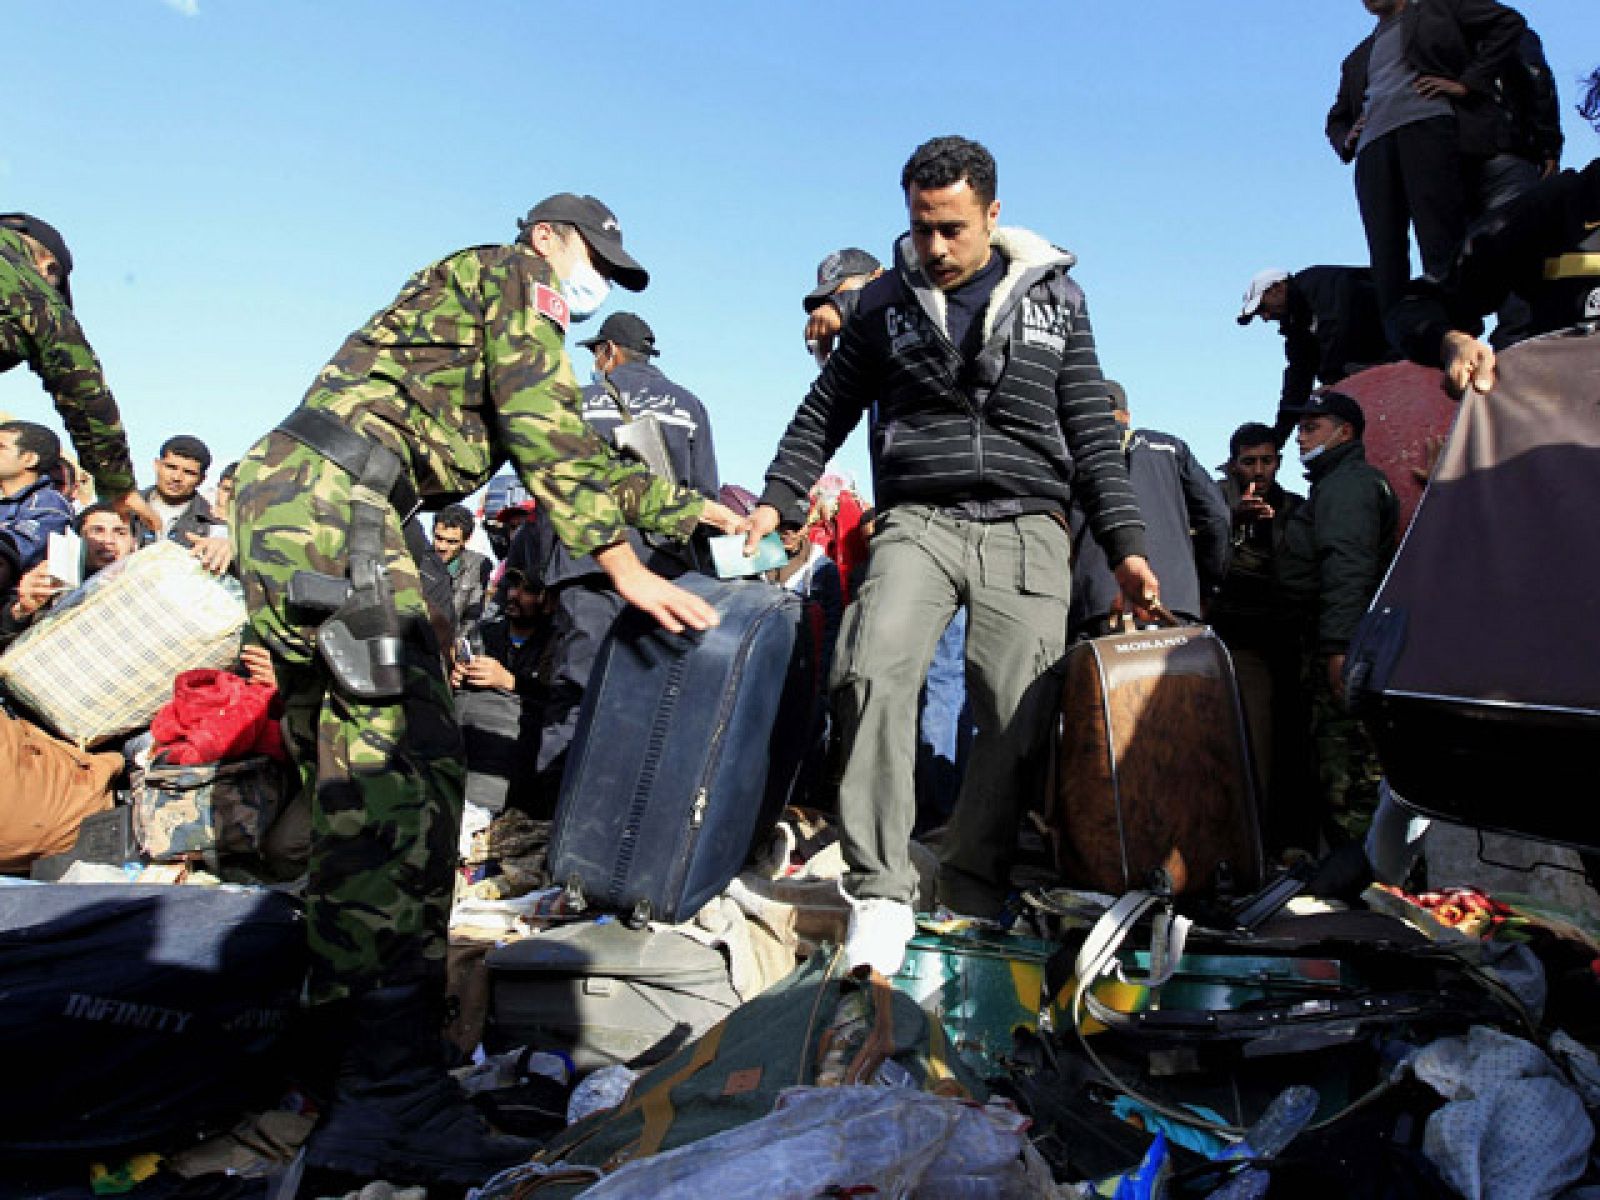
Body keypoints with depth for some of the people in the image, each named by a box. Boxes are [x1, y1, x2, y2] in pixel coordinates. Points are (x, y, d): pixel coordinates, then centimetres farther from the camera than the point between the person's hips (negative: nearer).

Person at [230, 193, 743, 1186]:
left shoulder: (510, 340, 33)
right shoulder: (512, 274, 6)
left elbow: (587, 456, 34)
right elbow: (550, 441, -8)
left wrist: (700, 511, 35)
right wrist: (624, 566, -12)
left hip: (280, 506, 11)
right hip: (336, 504, -11)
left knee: (353, 779, 11)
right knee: (408, 765, -19)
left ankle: (344, 1030, 20)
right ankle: (391, 1097, -22)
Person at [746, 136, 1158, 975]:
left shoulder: (1054, 296, 13)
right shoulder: (886, 301, 13)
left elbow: (1091, 428, 13)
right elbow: (825, 410, 17)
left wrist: (1124, 543, 5)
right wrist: (778, 500, 3)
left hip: (1025, 527, 1)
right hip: (918, 521, 0)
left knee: (1019, 713, -8)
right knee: (875, 671, -25)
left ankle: (970, 900, 10)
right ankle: (881, 891, -17)